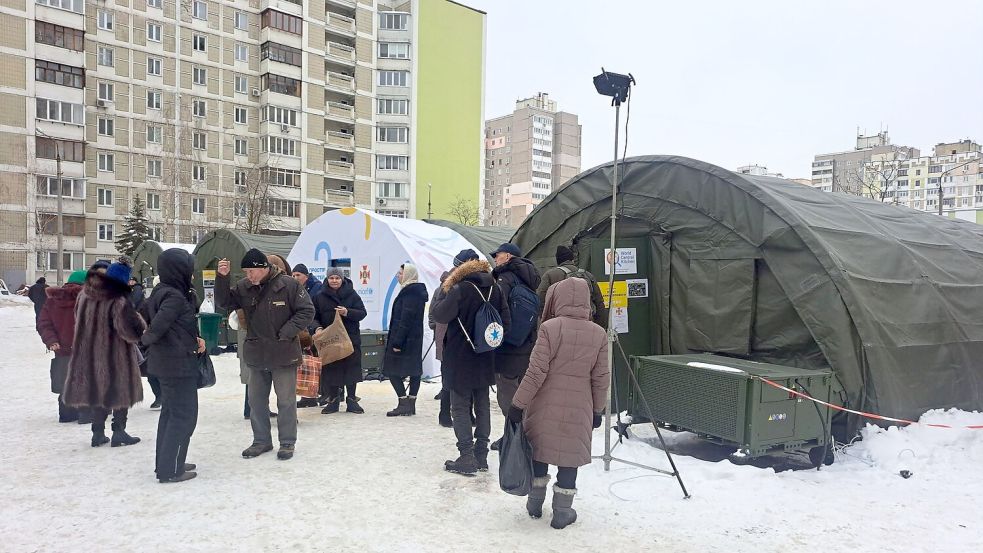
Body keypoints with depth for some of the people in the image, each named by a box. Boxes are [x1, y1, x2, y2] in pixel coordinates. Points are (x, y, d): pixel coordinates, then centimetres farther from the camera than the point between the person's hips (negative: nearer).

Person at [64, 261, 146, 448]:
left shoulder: (84, 295, 2)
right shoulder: (119, 302, -22)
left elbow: (79, 320, 18)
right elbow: (132, 332, -24)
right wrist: (140, 322, -6)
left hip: (88, 355, 6)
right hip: (115, 358, -6)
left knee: (98, 391, 17)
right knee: (120, 392, 9)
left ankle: (98, 432, 21)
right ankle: (119, 432, 13)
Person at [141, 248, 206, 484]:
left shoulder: (159, 291, 7)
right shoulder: (176, 297, -21)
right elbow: (157, 326, -31)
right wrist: (145, 341, -7)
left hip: (165, 362, 10)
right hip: (179, 364, -10)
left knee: (170, 411, 19)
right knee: (184, 416, -1)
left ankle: (165, 463, 28)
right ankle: (170, 470, 4)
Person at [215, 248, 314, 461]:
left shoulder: (288, 285, -13)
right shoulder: (244, 287, 1)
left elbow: (307, 311, -11)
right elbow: (224, 302, 6)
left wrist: (286, 333, -17)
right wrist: (222, 278, -9)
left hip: (283, 354, -5)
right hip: (256, 355, 5)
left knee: (286, 400, 5)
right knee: (256, 400, 15)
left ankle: (287, 442, 19)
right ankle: (261, 440, 30)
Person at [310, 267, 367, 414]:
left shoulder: (352, 294, 3)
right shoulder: (320, 296, 6)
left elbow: (362, 313, -1)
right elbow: (314, 316, 7)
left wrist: (347, 312, -18)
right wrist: (317, 328, -13)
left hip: (351, 338, 0)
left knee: (352, 368, 1)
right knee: (331, 370, 2)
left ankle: (351, 399, 13)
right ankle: (333, 400, 15)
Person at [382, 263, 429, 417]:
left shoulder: (409, 292, -16)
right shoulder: (419, 290, 14)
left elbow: (405, 319, -21)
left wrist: (397, 341, -21)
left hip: (405, 339, -10)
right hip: (415, 338, 10)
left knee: (393, 370, -4)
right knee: (414, 370, 9)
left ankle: (404, 404, -5)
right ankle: (411, 404, 15)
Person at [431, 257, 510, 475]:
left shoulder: (460, 289, -15)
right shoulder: (495, 290, 2)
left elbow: (442, 315, -17)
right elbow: (506, 322, 1)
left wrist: (435, 305, 2)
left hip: (460, 361, -5)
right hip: (485, 361, 6)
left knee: (461, 408, 3)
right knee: (482, 406, 14)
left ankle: (467, 458, 1)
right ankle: (481, 455, 19)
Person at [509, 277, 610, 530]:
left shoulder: (550, 327, -12)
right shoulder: (599, 334, -2)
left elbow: (536, 371, -14)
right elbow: (600, 379, 2)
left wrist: (519, 404, -7)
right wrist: (597, 410, 14)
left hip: (546, 405, -1)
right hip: (578, 409, 1)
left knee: (539, 451, 16)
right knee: (570, 456, 11)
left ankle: (535, 503, 28)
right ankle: (562, 512, 18)